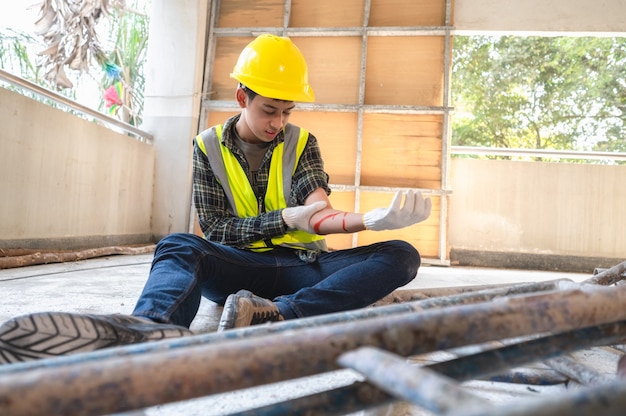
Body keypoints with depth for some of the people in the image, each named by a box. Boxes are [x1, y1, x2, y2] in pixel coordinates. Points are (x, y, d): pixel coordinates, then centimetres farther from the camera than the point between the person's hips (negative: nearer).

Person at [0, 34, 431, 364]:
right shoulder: (210, 147, 2)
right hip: (241, 268, -1)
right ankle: (153, 329, -64)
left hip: (301, 266, 2)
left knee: (402, 256, -23)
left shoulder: (301, 143, 6)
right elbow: (215, 230, -4)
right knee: (178, 246, -30)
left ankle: (270, 315, -42)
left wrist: (371, 219, -32)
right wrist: (285, 220, -19)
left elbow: (317, 213, -10)